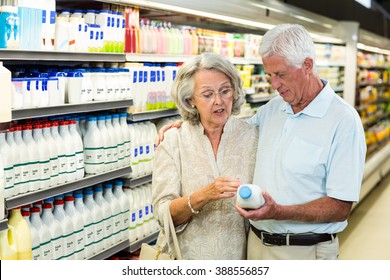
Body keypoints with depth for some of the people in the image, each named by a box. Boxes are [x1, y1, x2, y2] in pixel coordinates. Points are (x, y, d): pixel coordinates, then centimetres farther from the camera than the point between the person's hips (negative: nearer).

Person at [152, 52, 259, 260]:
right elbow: (163, 213, -14)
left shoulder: (253, 136, -5)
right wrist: (203, 196, -28)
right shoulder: (173, 141, -7)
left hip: (241, 253, 1)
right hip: (190, 254, -1)